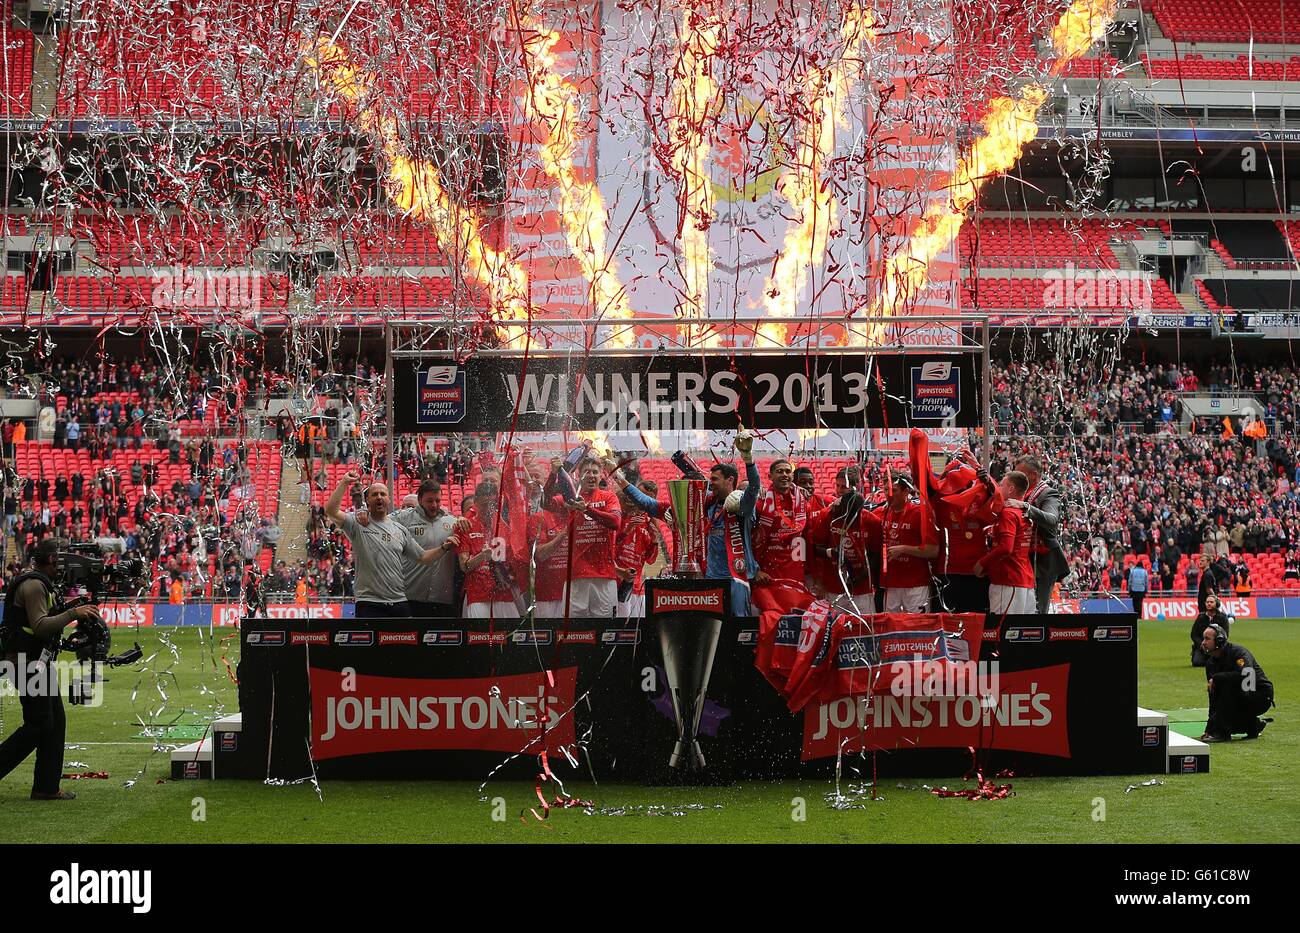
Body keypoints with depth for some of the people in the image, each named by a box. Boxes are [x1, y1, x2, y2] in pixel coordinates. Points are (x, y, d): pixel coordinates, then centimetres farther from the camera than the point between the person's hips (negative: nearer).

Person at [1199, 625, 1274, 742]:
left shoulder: (1238, 652, -19)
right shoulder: (1210, 663, 3)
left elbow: (1244, 675, -41)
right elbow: (1214, 698, 4)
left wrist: (1215, 678, -30)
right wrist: (1209, 727, -4)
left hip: (1261, 699, -8)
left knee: (1226, 685, -31)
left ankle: (1223, 733, -27)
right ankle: (1254, 725, 15)